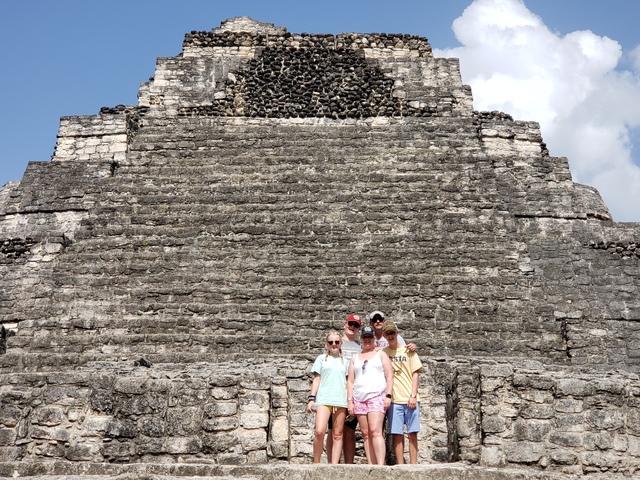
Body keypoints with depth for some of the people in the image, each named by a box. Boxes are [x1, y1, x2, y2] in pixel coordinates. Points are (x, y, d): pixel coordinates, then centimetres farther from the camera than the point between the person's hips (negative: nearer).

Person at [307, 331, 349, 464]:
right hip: (323, 399, -3)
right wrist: (311, 399, 1)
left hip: (340, 401, 3)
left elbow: (348, 382, 18)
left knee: (338, 434, 1)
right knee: (319, 431, -18)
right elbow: (316, 379, 9)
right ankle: (316, 463, -6)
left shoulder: (345, 362, 18)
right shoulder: (321, 358, 12)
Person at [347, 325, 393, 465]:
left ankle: (380, 465, -22)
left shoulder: (381, 354, 11)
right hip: (359, 399, 4)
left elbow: (389, 376, 4)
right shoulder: (355, 358, 19)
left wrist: (388, 395, -7)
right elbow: (350, 381, 16)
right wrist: (349, 401, 6)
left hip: (377, 396, -4)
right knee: (366, 434, 1)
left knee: (375, 431, -17)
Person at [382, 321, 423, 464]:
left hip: (410, 399, 0)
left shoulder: (408, 351, 8)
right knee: (397, 434, -1)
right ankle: (400, 466, 5)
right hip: (394, 399, 0)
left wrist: (413, 395, -5)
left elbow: (415, 373, 5)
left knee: (412, 433, -1)